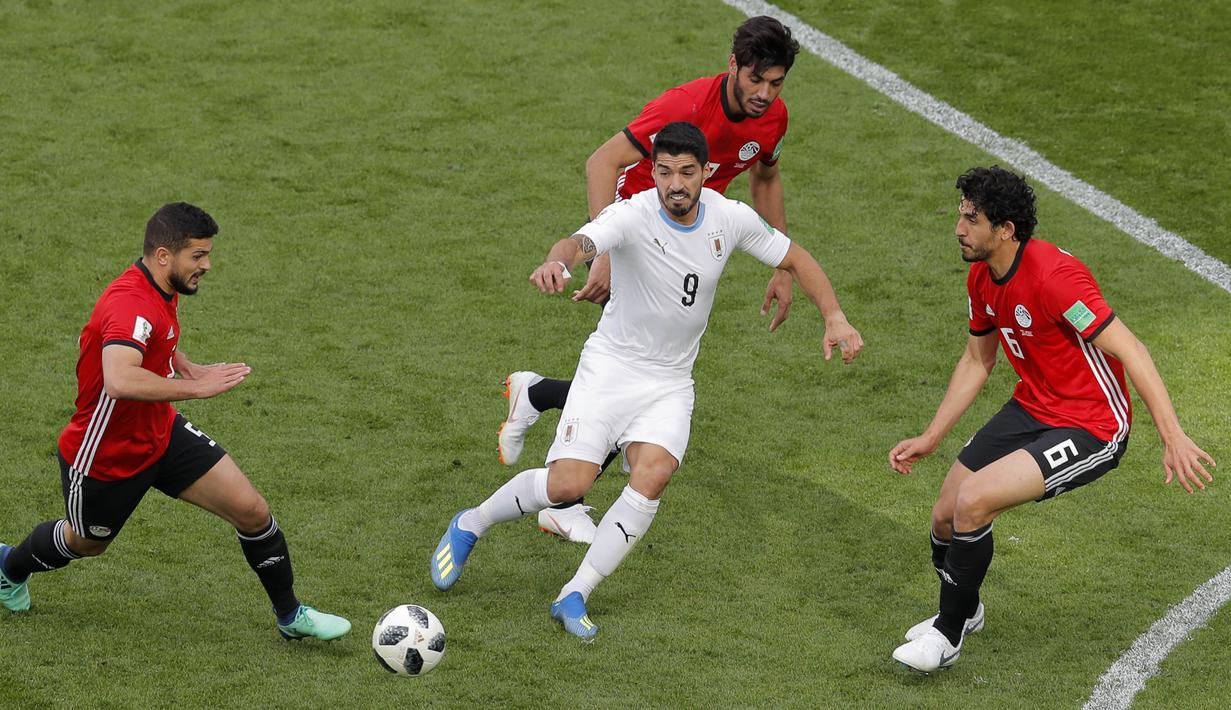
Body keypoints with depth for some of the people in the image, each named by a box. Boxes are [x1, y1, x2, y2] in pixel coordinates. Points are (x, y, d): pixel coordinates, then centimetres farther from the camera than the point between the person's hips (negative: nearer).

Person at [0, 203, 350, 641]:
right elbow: (119, 381, -53)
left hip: (161, 433, 7)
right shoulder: (131, 305, -35)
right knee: (84, 543, 22)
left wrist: (186, 366, 5)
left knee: (251, 510, -5)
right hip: (106, 455, -7)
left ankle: (290, 615, 14)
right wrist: (196, 388, -45)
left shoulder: (161, 291, -3)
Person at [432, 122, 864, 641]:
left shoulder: (730, 219, -7)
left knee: (653, 477, -23)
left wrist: (835, 318, -4)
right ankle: (470, 525, 15)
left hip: (670, 383, 3)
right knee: (568, 484, -15)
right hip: (610, 367, -3)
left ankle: (574, 597, -12)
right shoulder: (633, 216, -21)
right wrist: (556, 262, -67)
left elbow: (796, 258, 9)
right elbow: (582, 242, -43)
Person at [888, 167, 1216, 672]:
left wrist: (1172, 437, -32)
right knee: (945, 515, 4)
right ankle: (963, 611, 38)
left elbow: (1128, 349, -27)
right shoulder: (981, 278, 0)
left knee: (972, 501, -23)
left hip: (1091, 428, -8)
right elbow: (977, 360, 16)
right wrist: (930, 438, 16)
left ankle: (948, 636, -1)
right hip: (1031, 408, 8)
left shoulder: (1052, 276, -28)